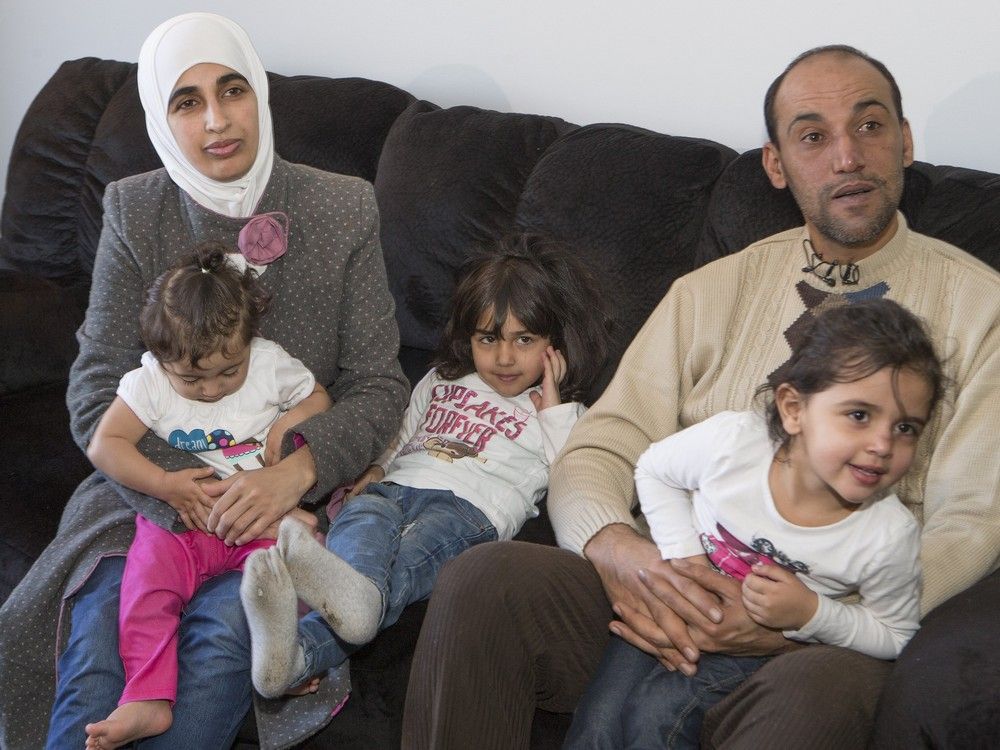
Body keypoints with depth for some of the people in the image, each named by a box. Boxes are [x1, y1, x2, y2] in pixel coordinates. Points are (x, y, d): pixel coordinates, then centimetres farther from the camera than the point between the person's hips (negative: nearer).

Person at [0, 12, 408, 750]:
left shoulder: (342, 208, -3)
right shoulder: (134, 212, 0)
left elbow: (378, 387, -3)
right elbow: (97, 398, -4)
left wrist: (295, 472, -24)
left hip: (293, 491, -1)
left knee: (222, 637, -28)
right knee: (98, 637, -25)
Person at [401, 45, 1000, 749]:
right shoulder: (710, 292, 16)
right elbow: (596, 453, 10)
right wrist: (614, 546, -16)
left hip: (835, 636, -3)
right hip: (671, 584, 4)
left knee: (819, 690, -40)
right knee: (480, 578, -23)